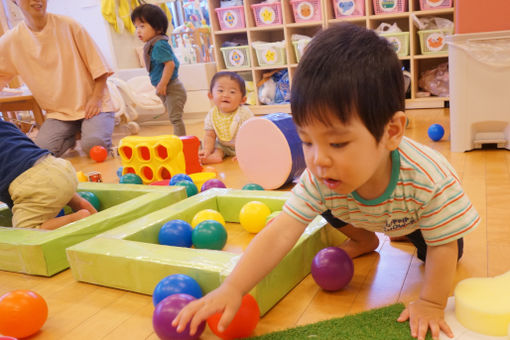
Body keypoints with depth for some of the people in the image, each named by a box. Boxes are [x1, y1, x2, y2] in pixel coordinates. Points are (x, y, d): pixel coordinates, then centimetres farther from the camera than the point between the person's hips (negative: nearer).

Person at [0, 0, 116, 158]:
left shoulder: (69, 26, -5)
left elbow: (99, 66, -2)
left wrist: (96, 98, -12)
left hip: (92, 105, -3)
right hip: (58, 112, 3)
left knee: (93, 144, -28)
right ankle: (72, 135, 11)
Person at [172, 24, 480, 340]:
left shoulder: (429, 180, -48)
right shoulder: (319, 177, -40)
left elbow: (443, 248, -32)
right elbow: (280, 234, -44)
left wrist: (431, 304, -26)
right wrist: (231, 288, -53)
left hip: (422, 217, -2)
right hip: (365, 216, 2)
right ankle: (365, 240, 18)